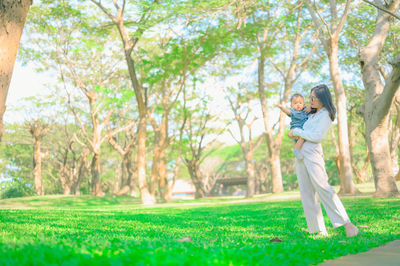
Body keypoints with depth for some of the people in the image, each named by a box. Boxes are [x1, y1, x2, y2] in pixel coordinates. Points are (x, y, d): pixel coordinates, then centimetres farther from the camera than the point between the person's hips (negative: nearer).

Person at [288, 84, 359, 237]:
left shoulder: (326, 115, -3)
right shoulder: (312, 114, 22)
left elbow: (316, 136, -14)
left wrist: (297, 132, -7)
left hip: (312, 152, -9)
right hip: (300, 153, 9)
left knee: (322, 187, -21)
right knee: (306, 193, 1)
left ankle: (347, 224, -20)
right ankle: (320, 230, 0)